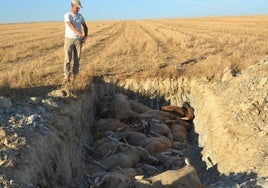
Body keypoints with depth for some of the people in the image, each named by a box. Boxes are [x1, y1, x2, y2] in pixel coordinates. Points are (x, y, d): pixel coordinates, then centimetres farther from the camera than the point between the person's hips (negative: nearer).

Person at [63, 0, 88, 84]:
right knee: (68, 59, -8)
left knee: (77, 59, 3)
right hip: (69, 39, -4)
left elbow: (85, 26, 19)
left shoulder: (80, 16, 10)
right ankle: (67, 77, -4)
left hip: (78, 40, 4)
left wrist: (86, 36, 0)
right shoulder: (67, 15, -10)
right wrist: (77, 32, -46)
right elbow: (70, 25, -28)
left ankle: (74, 77, 13)